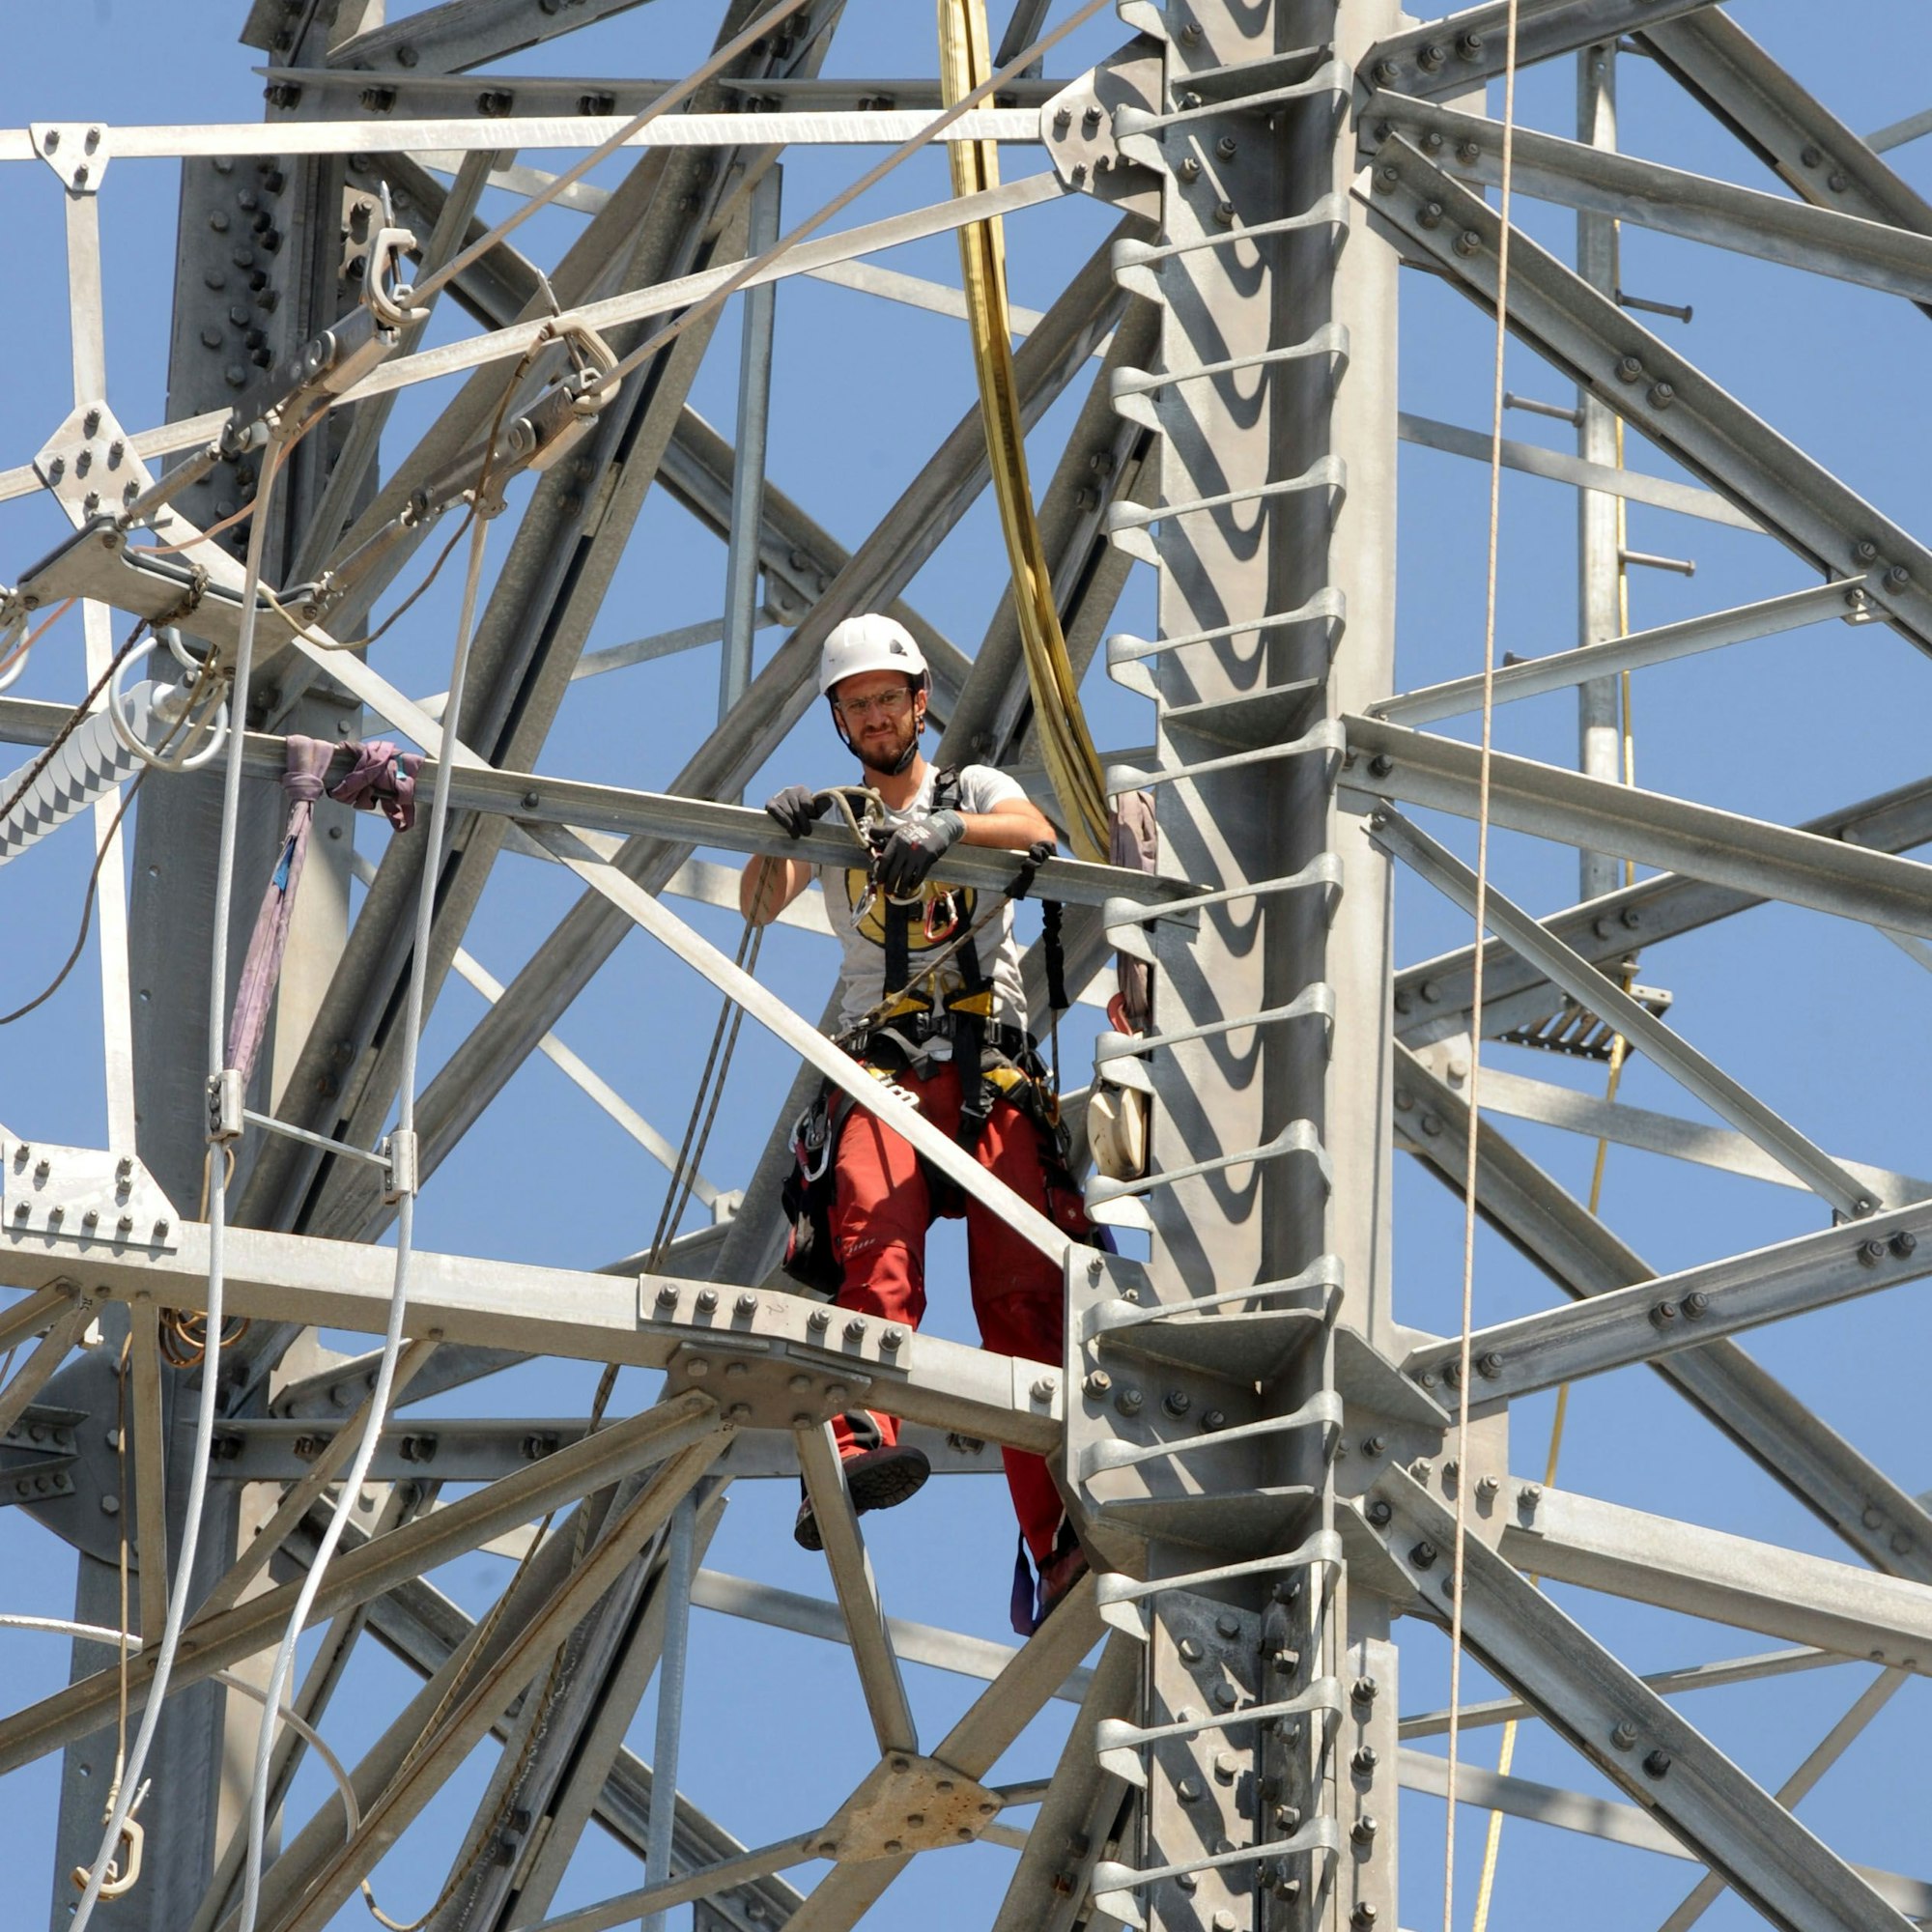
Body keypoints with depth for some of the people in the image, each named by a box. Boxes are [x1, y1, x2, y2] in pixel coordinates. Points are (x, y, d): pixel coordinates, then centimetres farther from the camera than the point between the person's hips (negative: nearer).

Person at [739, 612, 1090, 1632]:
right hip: (880, 1074, 0)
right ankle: (859, 1445, -50)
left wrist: (947, 827, -26)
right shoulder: (835, 821, 22)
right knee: (877, 1262, -28)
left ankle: (1055, 1545, -22)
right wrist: (775, 840, -19)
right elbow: (757, 904, 4)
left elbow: (1037, 832, -6)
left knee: (1023, 1303, -14)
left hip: (991, 1076, 0)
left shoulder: (975, 790, 18)